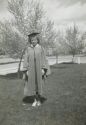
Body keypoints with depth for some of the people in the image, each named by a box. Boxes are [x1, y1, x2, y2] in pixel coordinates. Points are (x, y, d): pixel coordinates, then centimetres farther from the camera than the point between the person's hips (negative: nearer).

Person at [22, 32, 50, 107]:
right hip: (31, 69, 1)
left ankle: (38, 100, 23)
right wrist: (26, 70, -7)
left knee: (39, 84, 6)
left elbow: (44, 59, -2)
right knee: (33, 84, 6)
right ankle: (35, 100, 22)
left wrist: (43, 69, -11)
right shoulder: (28, 49, 4)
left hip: (39, 69, -1)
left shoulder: (41, 48, 1)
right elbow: (26, 60, 1)